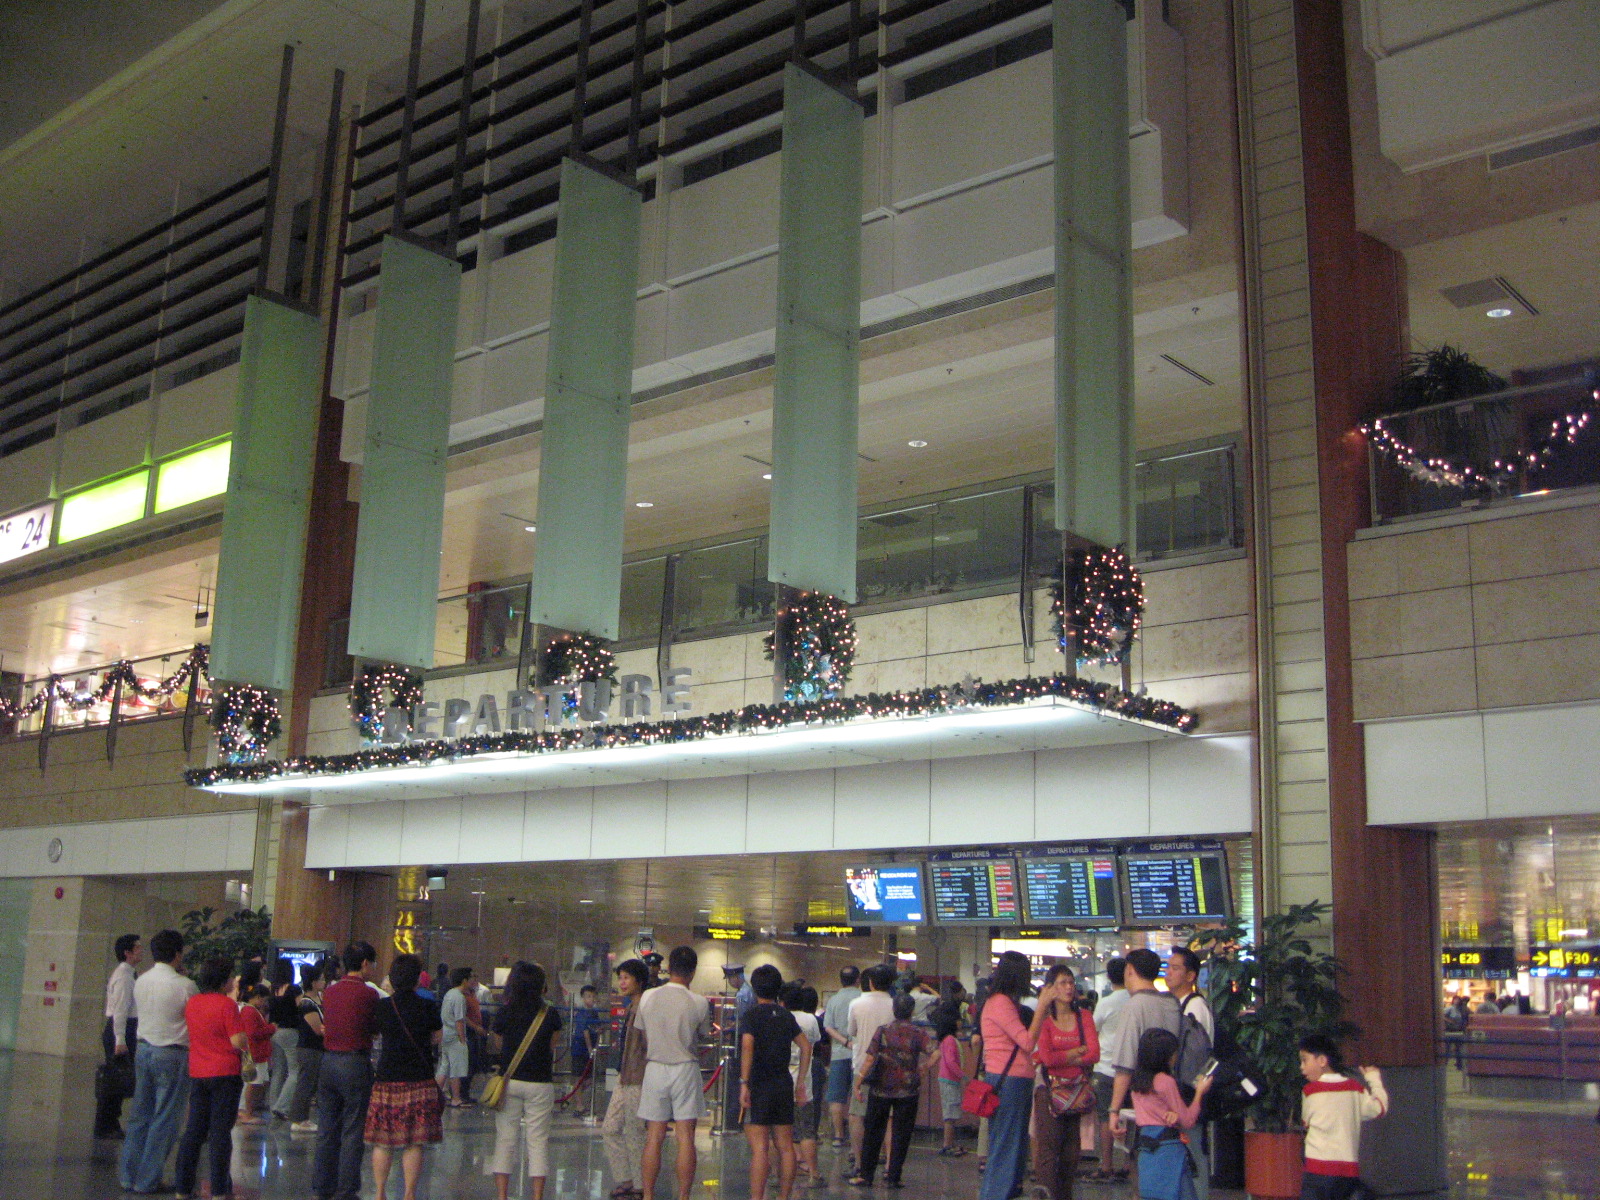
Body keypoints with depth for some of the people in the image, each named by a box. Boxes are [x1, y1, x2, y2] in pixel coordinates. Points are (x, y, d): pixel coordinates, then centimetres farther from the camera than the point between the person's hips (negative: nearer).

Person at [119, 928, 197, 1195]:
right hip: (172, 1053, -7)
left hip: (143, 1050, 7)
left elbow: (136, 1011, 16)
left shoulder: (141, 981, 5)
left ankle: (128, 1175, 20)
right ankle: (148, 1180, 6)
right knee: (165, 1118, 2)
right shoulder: (184, 985, -15)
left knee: (140, 1114, 15)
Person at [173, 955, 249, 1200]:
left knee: (194, 1131, 12)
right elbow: (238, 1041, -17)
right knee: (221, 1131, -1)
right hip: (224, 1074, -6)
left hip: (197, 1074, 6)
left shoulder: (192, 1003, 6)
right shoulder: (227, 1005, -14)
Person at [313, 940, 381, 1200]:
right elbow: (377, 1029, -4)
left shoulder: (329, 992, 7)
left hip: (329, 1060, 6)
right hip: (355, 1064, -6)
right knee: (352, 1130, 1)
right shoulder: (367, 994, -13)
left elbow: (325, 1027, 13)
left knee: (326, 1128, 13)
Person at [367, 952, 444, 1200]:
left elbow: (373, 1033, 14)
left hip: (386, 1079, 2)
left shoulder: (381, 1006, -1)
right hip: (419, 1080, -1)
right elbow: (436, 1038, 8)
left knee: (383, 1142, 10)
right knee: (414, 1143, 3)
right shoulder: (428, 1007, -5)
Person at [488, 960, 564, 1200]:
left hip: (508, 1082, 1)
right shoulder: (550, 1015, -5)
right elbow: (552, 1048, 6)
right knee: (538, 1141, 5)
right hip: (540, 1084, -1)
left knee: (505, 1140, 8)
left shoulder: (504, 1013, -4)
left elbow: (499, 1043, 8)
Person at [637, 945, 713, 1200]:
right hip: (685, 1069, -2)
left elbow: (643, 1035, 6)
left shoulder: (647, 997, -2)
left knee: (654, 1138, 7)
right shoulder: (699, 1003, -9)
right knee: (685, 1138, 2)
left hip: (655, 1067, 2)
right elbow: (703, 1035, 4)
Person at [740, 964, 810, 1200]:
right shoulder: (787, 1016, 12)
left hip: (758, 1086, -5)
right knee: (785, 1147, 10)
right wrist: (800, 1081, 19)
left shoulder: (751, 1015, -6)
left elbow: (747, 1045, -21)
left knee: (759, 1148, -7)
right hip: (784, 1085, 6)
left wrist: (744, 1083, -22)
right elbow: (805, 1046, 14)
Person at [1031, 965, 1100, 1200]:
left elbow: (1094, 1054, 0)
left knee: (1072, 1150, 6)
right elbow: (1047, 1057, -10)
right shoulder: (1043, 1018, 0)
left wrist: (1063, 1058, -6)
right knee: (1048, 1146, -9)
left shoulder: (1084, 1017, 11)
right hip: (1051, 1089, -3)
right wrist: (1078, 1052, -3)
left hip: (1078, 1090, 3)